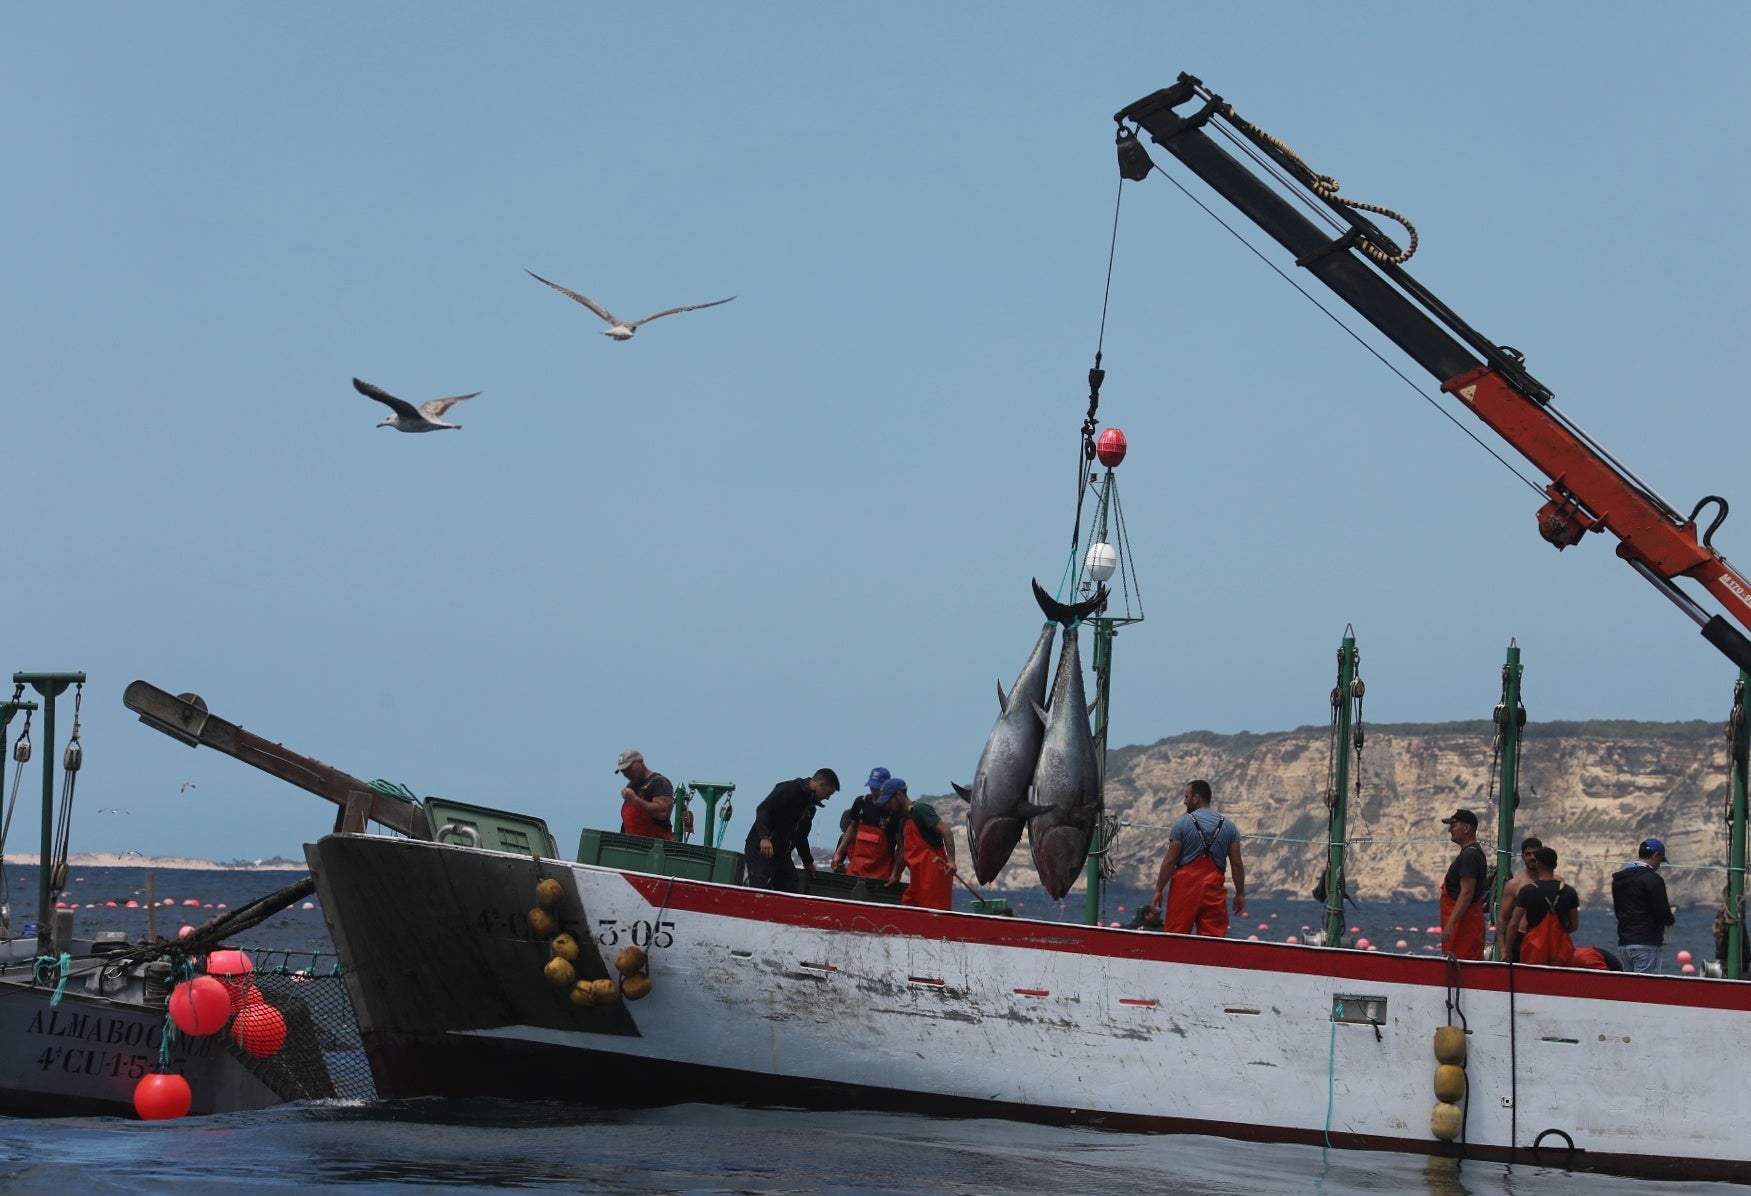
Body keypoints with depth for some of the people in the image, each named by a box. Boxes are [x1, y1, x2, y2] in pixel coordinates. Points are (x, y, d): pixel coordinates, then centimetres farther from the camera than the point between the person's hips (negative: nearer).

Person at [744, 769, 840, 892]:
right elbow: (762, 809, -21)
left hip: (782, 855, 9)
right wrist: (764, 837, -33)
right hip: (761, 850, -9)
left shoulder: (811, 807, 18)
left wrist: (808, 862, 36)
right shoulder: (789, 789, -10)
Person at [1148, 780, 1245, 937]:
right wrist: (1240, 894, 10)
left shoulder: (1182, 823, -3)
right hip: (1214, 889, 3)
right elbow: (1237, 863, 4)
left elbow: (1170, 861, -5)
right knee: (1215, 940, 3)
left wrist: (1158, 890, -1)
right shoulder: (1228, 826, 7)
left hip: (1185, 888, -3)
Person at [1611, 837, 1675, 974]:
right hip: (1647, 943, -8)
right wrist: (1672, 918, 9)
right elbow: (1663, 915, -15)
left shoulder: (1618, 878, 14)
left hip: (1624, 942, 8)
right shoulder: (1653, 879, -11)